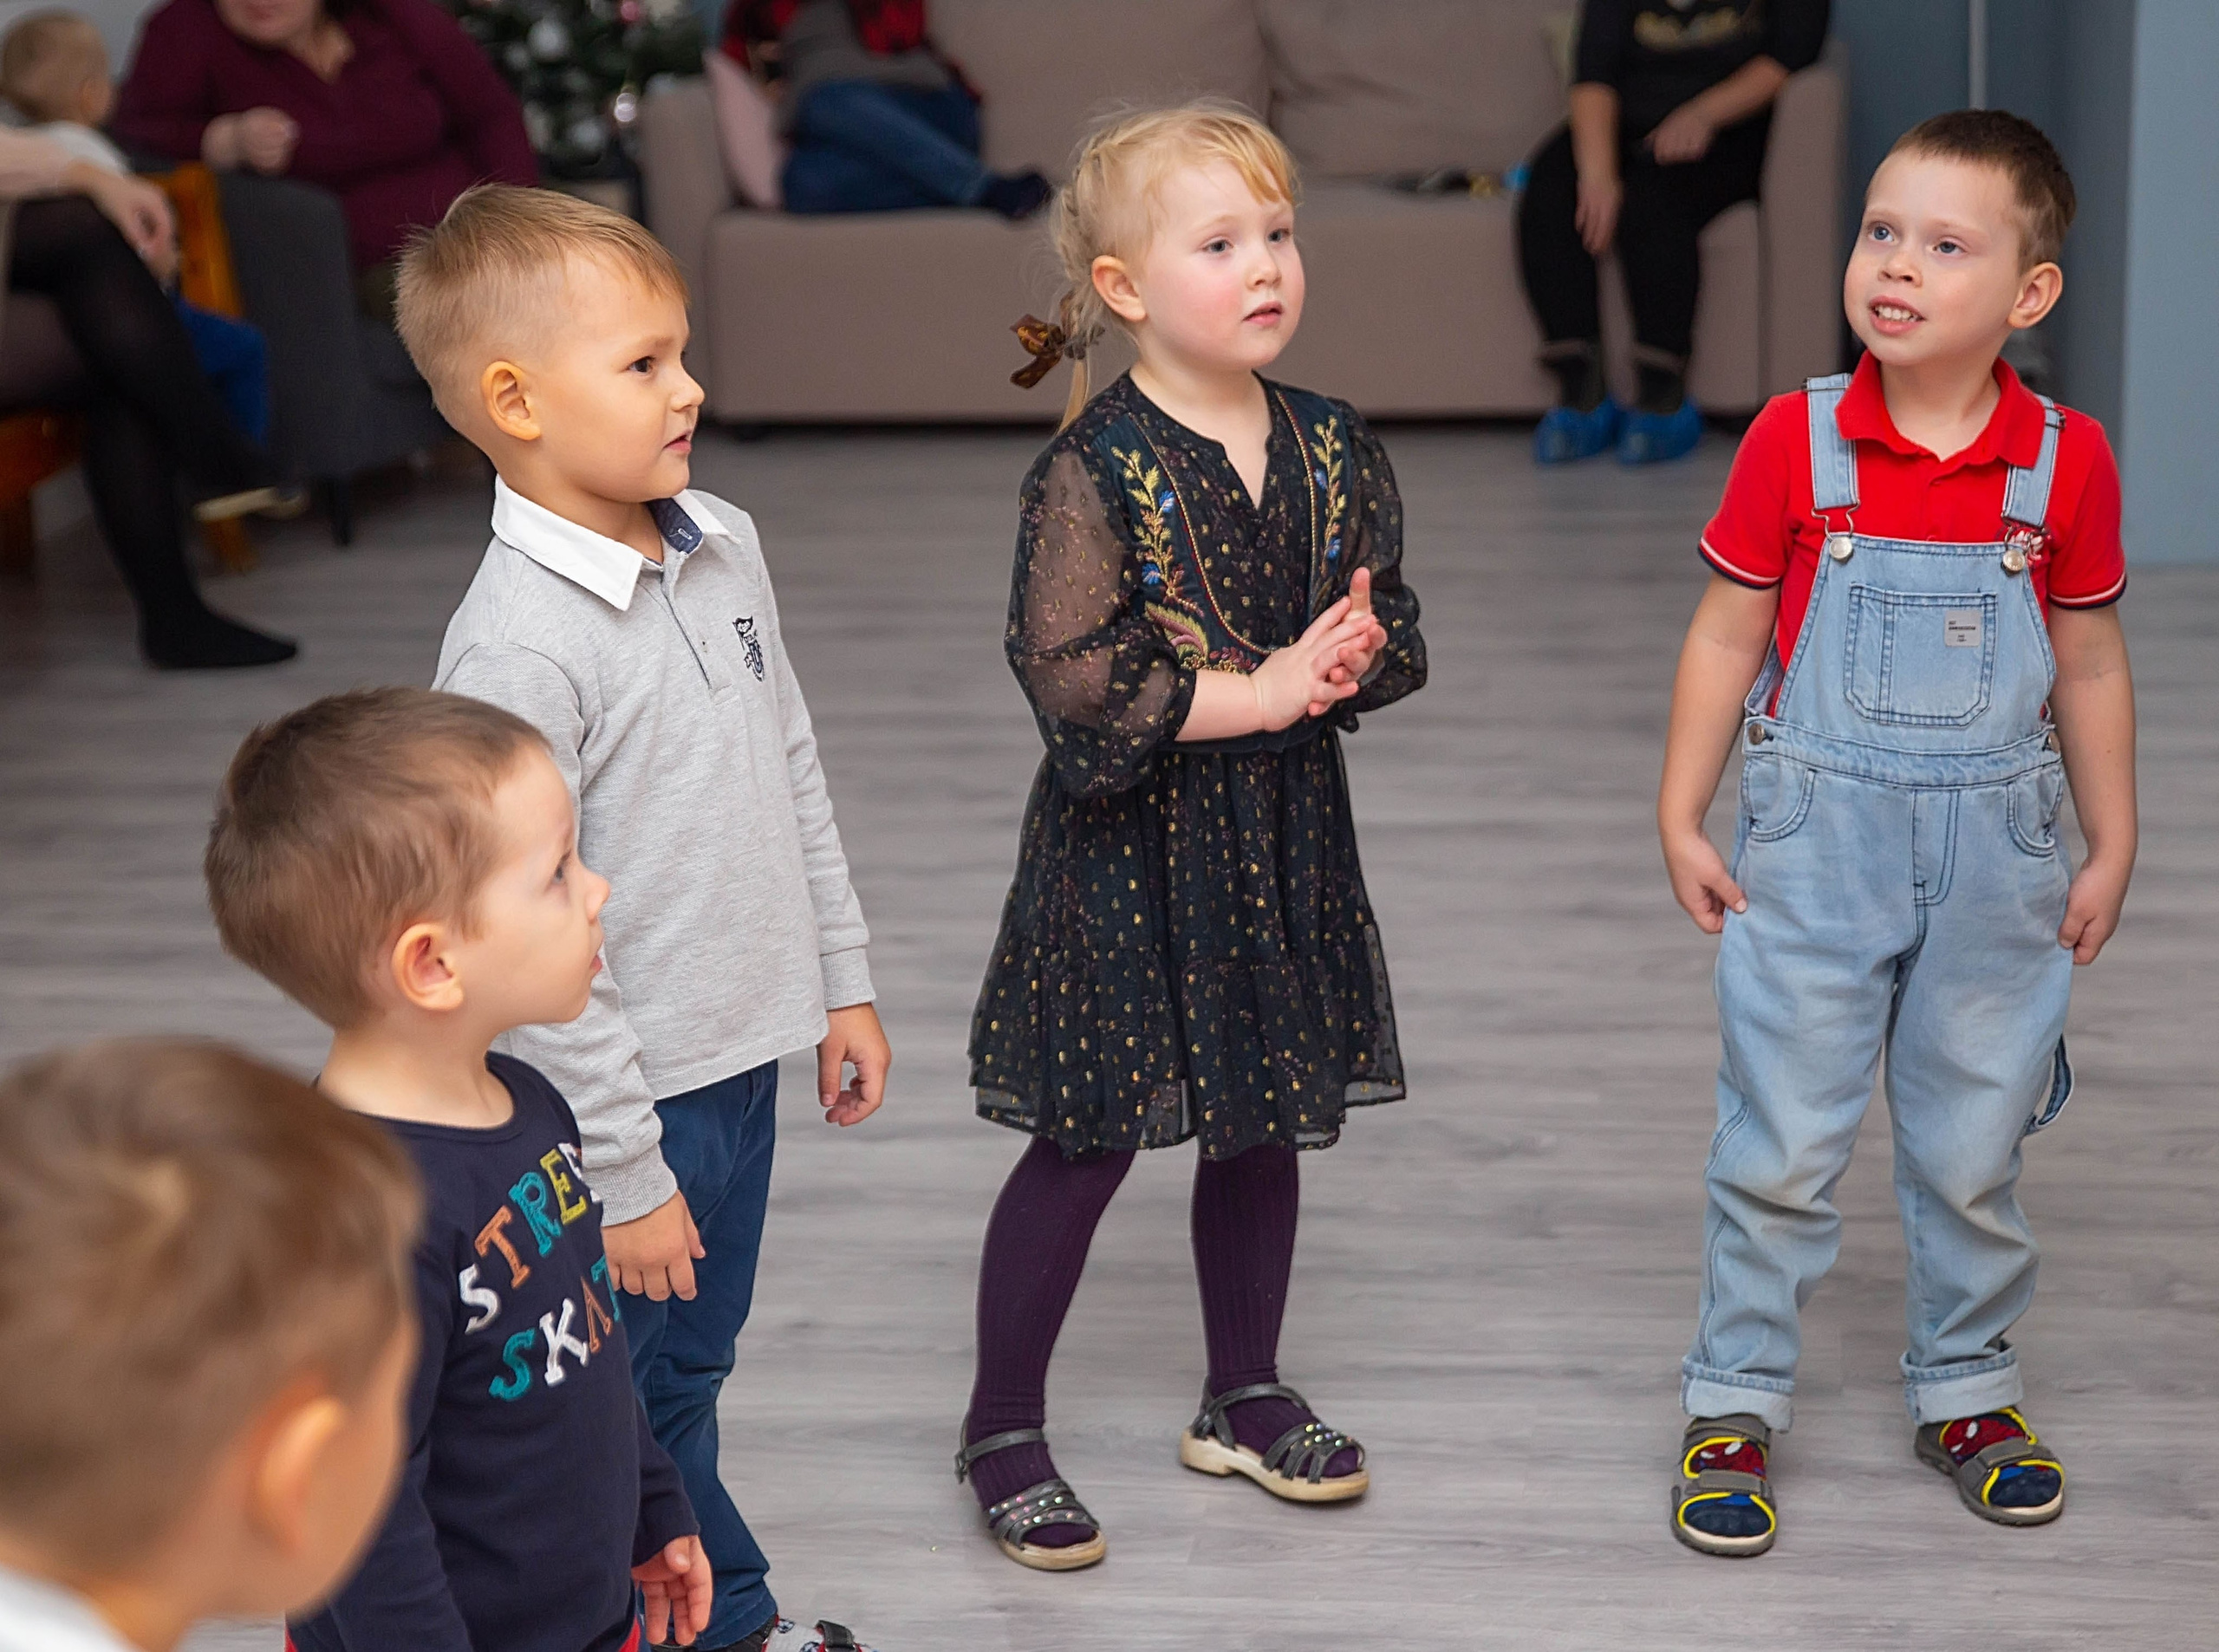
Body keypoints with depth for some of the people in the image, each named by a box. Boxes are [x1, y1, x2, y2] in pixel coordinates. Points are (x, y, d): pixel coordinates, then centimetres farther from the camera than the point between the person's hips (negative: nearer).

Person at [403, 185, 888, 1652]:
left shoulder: (726, 547, 2)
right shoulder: (518, 640, -24)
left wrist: (843, 981, 16)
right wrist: (627, 1176, -19)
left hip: (745, 1058, 8)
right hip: (631, 1098, -8)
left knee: (690, 1375, 22)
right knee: (634, 1416, 9)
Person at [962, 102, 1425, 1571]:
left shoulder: (1336, 450, 2)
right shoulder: (1093, 471, -16)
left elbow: (1393, 636, 5)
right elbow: (1073, 678, -23)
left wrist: (1345, 662, -18)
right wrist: (1261, 691, -21)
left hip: (1285, 840, 6)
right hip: (1127, 845, -6)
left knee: (1265, 1124, 16)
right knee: (1088, 1140, 2)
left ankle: (1246, 1397, 35)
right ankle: (1003, 1433, 16)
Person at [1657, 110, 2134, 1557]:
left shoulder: (2067, 462, -4)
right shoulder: (1797, 439, -7)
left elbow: (2088, 665, 6)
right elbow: (1727, 635, 0)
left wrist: (2111, 851, 8)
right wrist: (1683, 818, 0)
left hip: (1996, 846, 1)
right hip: (1819, 838, -1)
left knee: (1974, 1145, 12)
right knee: (1784, 1142, 4)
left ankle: (1969, 1390, 31)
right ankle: (1735, 1405, 18)